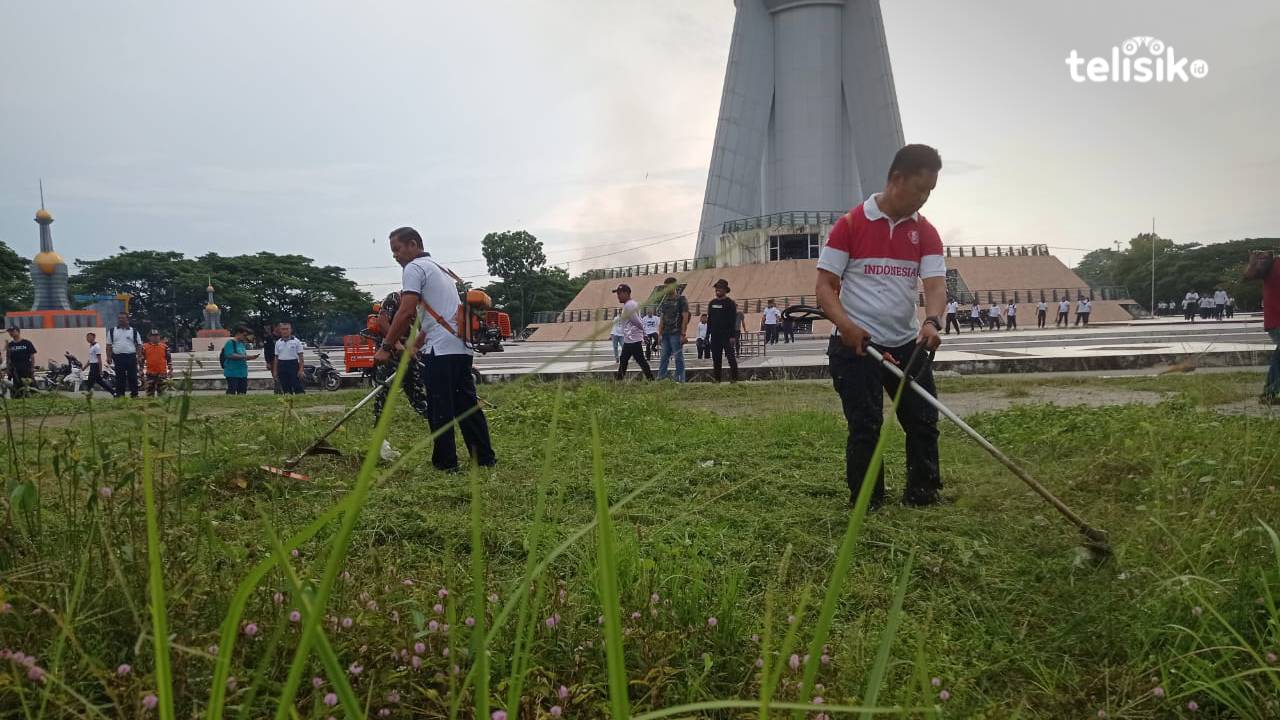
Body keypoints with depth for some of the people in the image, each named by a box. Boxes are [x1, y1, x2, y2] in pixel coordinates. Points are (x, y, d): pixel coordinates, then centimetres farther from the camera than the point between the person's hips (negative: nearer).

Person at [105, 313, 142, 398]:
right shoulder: (112, 331, 11)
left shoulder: (134, 331, 8)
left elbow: (139, 345, 7)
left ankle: (134, 394, 6)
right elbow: (109, 345, 11)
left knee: (132, 377, 0)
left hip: (131, 356, -1)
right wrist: (109, 357, 1)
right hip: (118, 357, 1)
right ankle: (119, 394, 9)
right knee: (119, 377, 4)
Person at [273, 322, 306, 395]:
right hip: (282, 366, 4)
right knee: (285, 389, 7)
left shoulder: (296, 341, -2)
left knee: (298, 388, -7)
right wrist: (275, 371, 9)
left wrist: (301, 369, -11)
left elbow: (300, 356, -3)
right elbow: (276, 357, 13)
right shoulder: (278, 342, 10)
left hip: (293, 365, -4)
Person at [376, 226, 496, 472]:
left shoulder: (414, 268, -3)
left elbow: (406, 312, -13)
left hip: (440, 350, -9)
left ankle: (446, 463, 2)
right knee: (468, 404, 11)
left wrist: (386, 347, -10)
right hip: (462, 347, 9)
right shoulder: (441, 268, 25)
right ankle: (485, 458, 14)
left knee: (441, 409, -2)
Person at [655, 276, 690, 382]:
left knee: (678, 357, -3)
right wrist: (660, 334, 9)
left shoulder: (681, 300, -4)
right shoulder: (664, 301, 15)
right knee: (663, 357, 6)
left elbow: (685, 318, -9)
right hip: (665, 334, 6)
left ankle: (680, 380, 1)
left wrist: (683, 334, -15)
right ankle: (660, 378, 8)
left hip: (676, 334, -6)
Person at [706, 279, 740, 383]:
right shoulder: (712, 303, 14)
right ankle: (716, 377, 10)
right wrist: (707, 335, 11)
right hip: (715, 335, 5)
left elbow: (733, 321, -8)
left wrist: (732, 336, -15)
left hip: (727, 335, -5)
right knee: (716, 358, 6)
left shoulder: (730, 303, -3)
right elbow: (709, 320, 17)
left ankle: (734, 378, -1)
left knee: (731, 357, -4)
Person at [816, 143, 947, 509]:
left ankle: (923, 493, 27)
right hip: (856, 345, -4)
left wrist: (932, 321, -28)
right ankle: (865, 503, 13)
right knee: (865, 426, -1)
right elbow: (825, 285, -7)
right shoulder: (850, 224, -6)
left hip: (907, 344, 5)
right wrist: (845, 324, -24)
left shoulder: (925, 232, 5)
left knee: (924, 421, 10)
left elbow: (935, 284, -7)